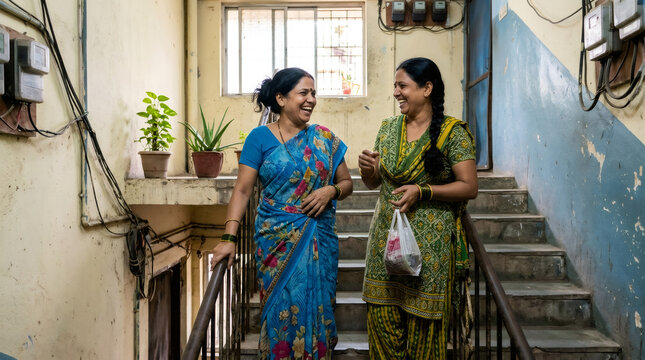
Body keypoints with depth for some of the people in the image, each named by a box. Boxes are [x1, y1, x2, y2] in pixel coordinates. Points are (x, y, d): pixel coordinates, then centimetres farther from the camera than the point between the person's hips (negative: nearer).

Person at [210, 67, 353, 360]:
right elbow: (242, 190, -7)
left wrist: (331, 190, -11)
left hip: (320, 242, 3)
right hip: (277, 243, -2)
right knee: (282, 313, 5)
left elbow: (346, 183, 11)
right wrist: (229, 238, -16)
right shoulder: (260, 137, -3)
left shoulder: (324, 139, 6)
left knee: (317, 311, 8)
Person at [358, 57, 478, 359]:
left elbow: (469, 187, -9)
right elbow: (373, 183, 15)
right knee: (381, 315, 7)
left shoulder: (452, 132, -6)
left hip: (429, 241, -4)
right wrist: (367, 169, -8)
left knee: (422, 318, 3)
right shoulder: (388, 128, 9)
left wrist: (422, 192, -19)